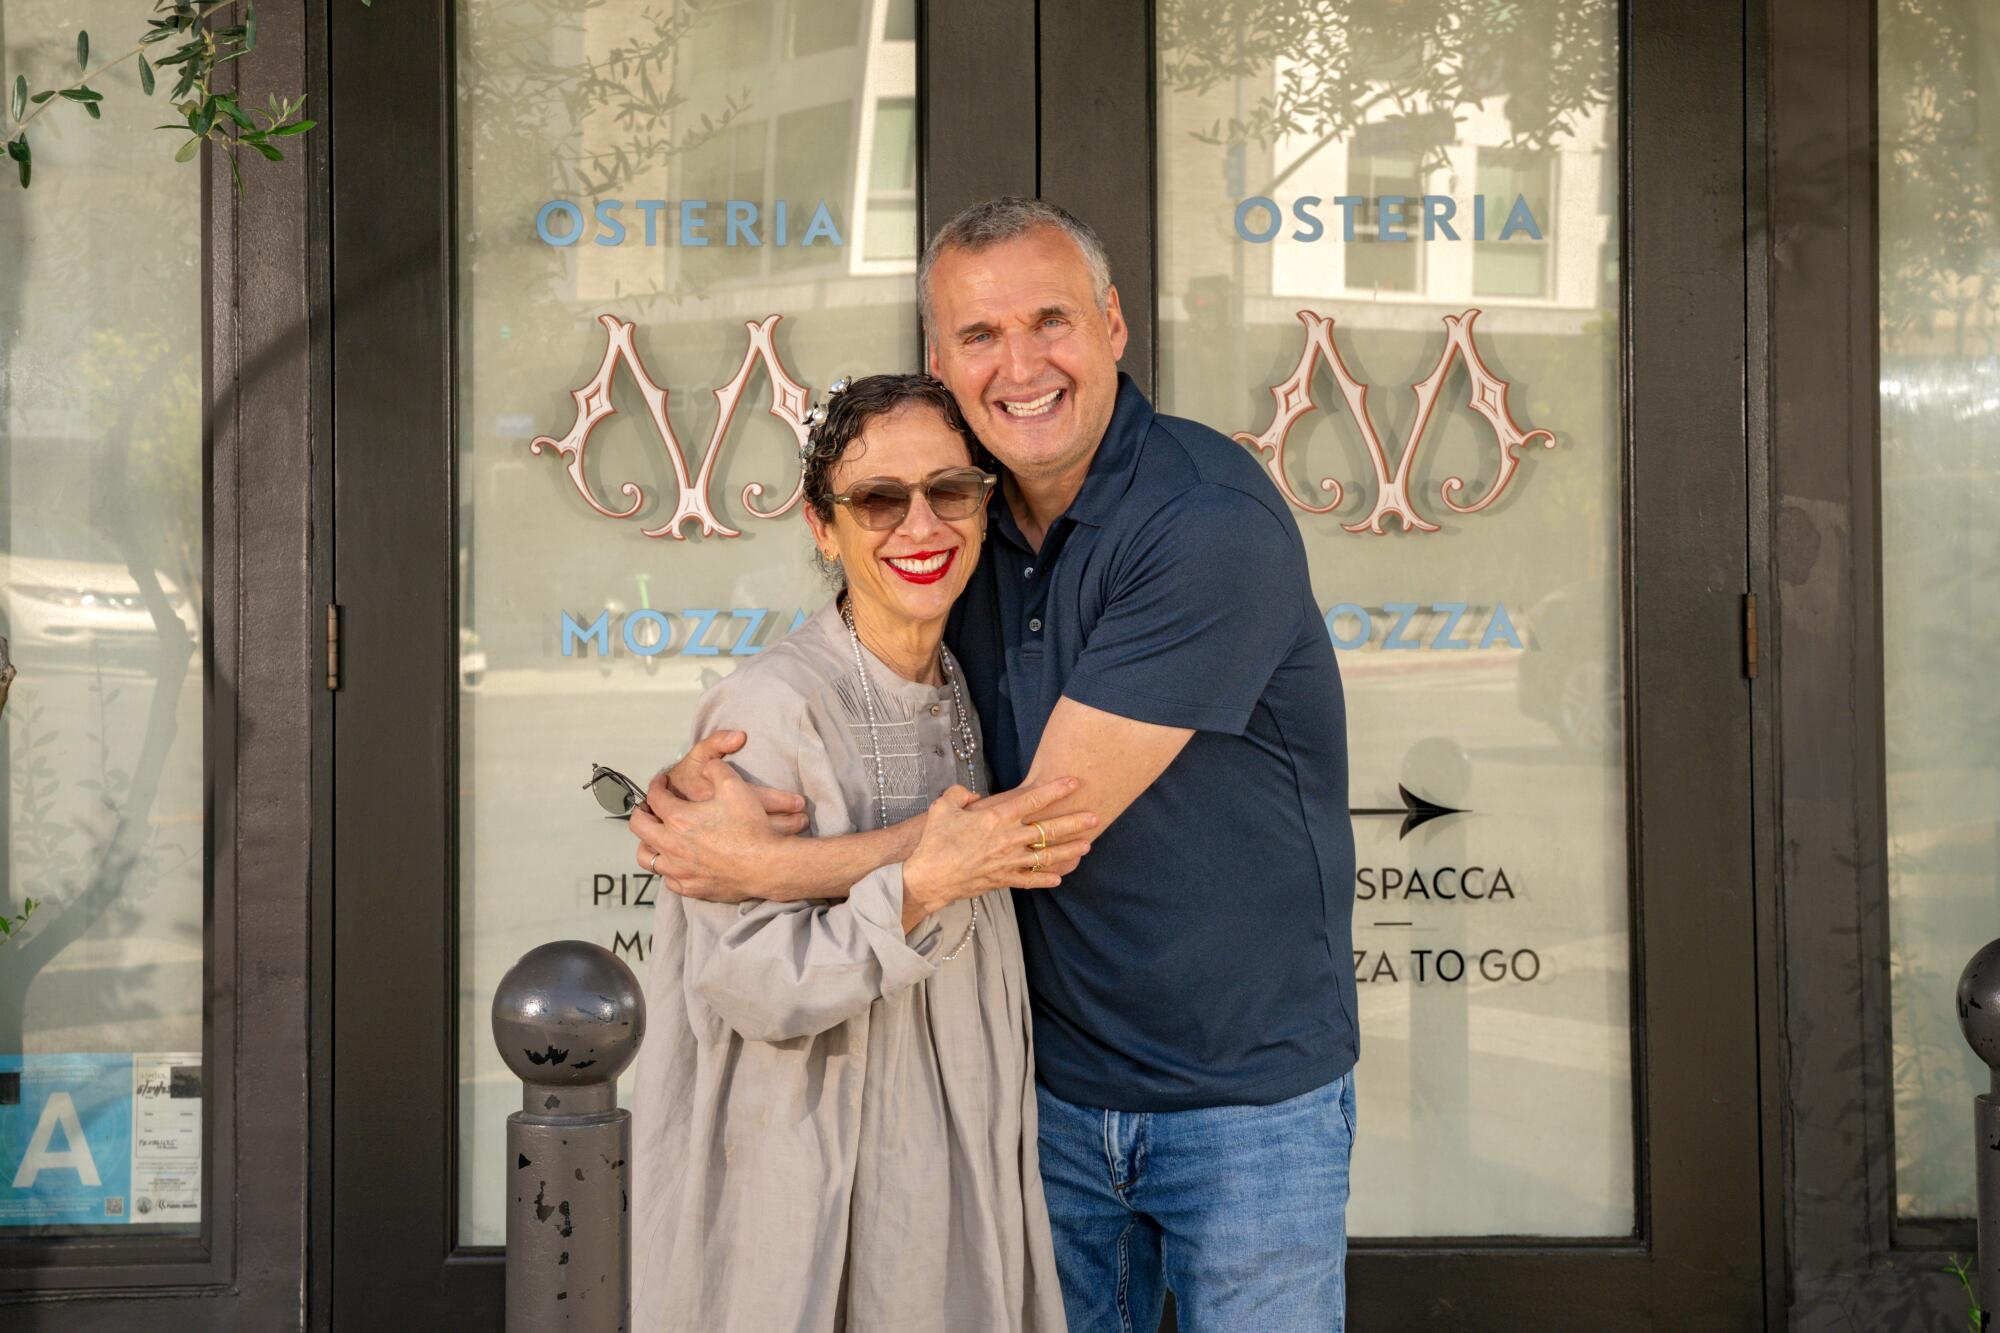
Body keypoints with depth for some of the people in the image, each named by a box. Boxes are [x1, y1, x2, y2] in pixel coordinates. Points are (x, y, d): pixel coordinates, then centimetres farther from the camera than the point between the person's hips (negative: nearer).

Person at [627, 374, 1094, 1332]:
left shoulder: (964, 694, 5)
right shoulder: (771, 707, -18)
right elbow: (750, 985, -21)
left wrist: (1017, 858, 1)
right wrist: (924, 885, -29)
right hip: (808, 1178, -7)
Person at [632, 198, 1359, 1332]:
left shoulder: (1214, 524, -21)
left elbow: (1047, 823, -23)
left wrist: (768, 865, -19)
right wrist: (697, 774, -12)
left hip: (1248, 1096, -5)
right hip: (1062, 1087, 6)